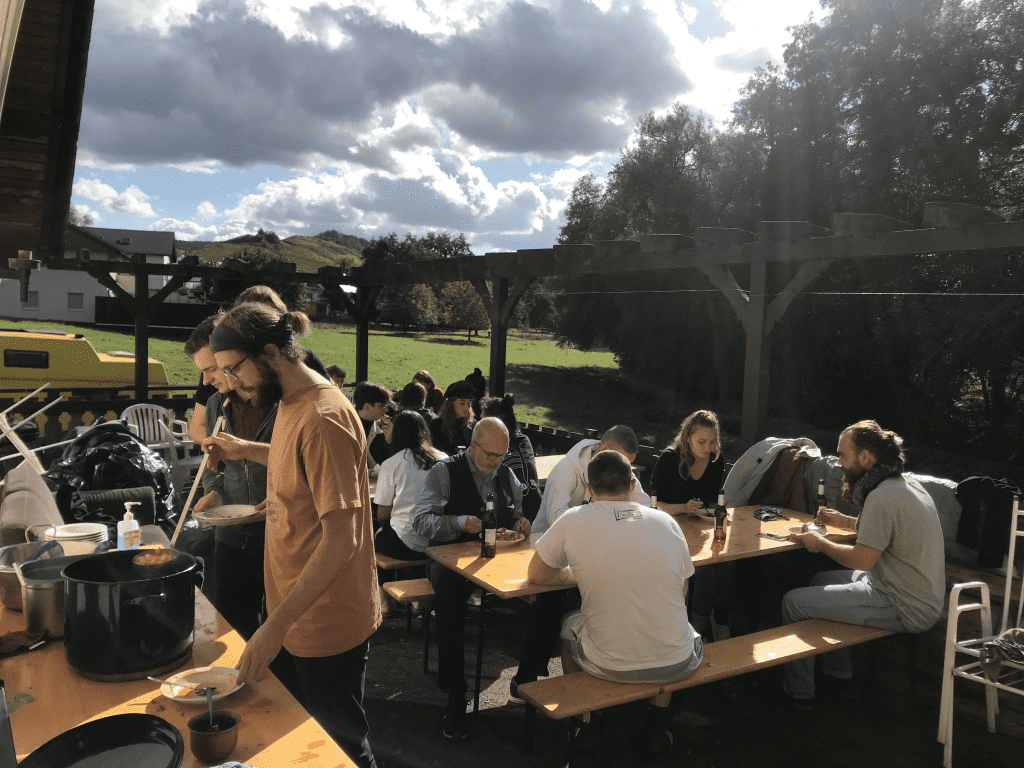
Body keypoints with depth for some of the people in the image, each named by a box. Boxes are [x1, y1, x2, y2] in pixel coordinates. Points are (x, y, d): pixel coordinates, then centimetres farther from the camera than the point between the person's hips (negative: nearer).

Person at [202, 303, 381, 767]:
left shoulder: (324, 419, -25)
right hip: (289, 608, 9)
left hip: (326, 623, -9)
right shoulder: (290, 401, 4)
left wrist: (276, 626, -27)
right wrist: (246, 450, 9)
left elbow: (341, 539, -28)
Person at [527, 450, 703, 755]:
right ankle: (656, 728, 34)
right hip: (676, 666, 2)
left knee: (570, 624, 30)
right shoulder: (666, 521, -2)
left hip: (610, 667, -2)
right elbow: (682, 593, 9)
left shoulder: (573, 521, -10)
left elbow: (536, 575, 3)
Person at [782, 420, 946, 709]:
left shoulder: (882, 497, -24)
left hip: (907, 609, -10)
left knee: (793, 602, -8)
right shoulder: (906, 483, 7)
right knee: (822, 580, 26)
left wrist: (820, 543, -8)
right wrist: (845, 522, 15)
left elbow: (862, 559, -23)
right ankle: (839, 673, 31)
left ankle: (799, 691, 8)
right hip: (923, 596, 10)